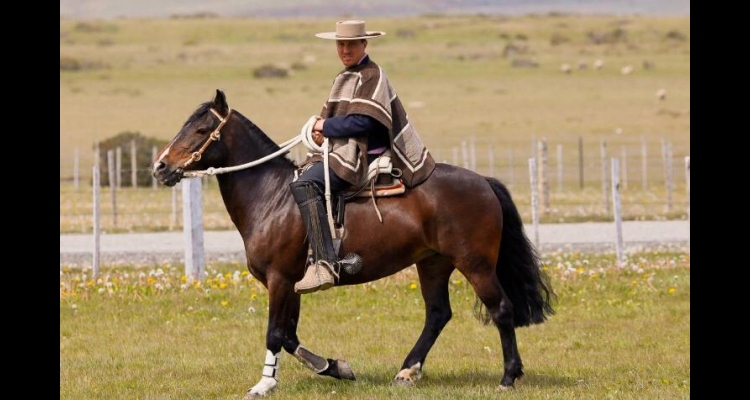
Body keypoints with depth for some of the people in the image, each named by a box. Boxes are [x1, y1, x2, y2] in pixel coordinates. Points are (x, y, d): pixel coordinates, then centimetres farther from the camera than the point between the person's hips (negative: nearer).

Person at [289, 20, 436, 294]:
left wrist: (326, 126, -9)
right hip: (341, 150, 11)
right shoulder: (344, 78, 20)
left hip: (363, 154, -11)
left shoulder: (371, 76, -10)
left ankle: (324, 264, -40)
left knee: (304, 185, -30)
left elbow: (360, 121, -21)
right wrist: (320, 129, 0)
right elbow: (334, 116, 23)